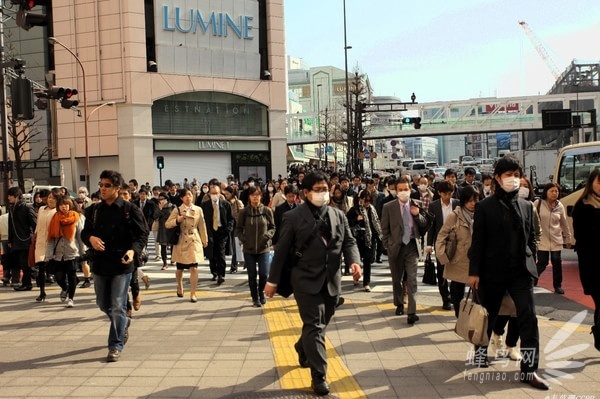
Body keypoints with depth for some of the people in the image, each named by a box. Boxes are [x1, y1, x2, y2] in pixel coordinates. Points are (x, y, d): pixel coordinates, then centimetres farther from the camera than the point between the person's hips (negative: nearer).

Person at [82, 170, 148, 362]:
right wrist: (91, 238, -13)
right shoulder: (93, 210, 6)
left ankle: (115, 346, 6)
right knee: (103, 304, 18)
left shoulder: (130, 210, -8)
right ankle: (124, 324, 46)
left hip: (122, 265, -5)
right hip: (100, 264, 6)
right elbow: (85, 232, 11)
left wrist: (133, 250, -24)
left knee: (117, 307, -5)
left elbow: (142, 234, -6)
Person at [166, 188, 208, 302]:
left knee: (194, 268, -10)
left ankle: (193, 293, 0)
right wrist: (177, 220, -20)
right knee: (180, 268, 12)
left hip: (194, 241, 0)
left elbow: (202, 226, 10)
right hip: (181, 242, 0)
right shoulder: (177, 210, -3)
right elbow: (167, 224, -2)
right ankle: (180, 287, 41)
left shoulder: (198, 210, 2)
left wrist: (204, 240, 15)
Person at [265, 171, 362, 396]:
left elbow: (349, 242, 7)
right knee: (314, 326, -8)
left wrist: (354, 261, -14)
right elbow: (281, 251, -3)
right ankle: (319, 375, -3)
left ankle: (303, 349, 47)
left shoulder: (339, 216, 8)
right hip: (307, 280, -5)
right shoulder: (293, 217, -5)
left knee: (320, 324, 19)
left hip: (331, 281, 5)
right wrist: (273, 280, -2)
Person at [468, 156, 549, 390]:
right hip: (493, 271, -2)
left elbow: (531, 238, 13)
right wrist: (474, 272, -7)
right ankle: (481, 350, 41)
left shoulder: (526, 206, 7)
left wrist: (531, 262, 6)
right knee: (488, 314, 14)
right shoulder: (485, 207, -4)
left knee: (528, 317, -8)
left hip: (521, 271, 3)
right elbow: (477, 241, -5)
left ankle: (529, 370, -3)